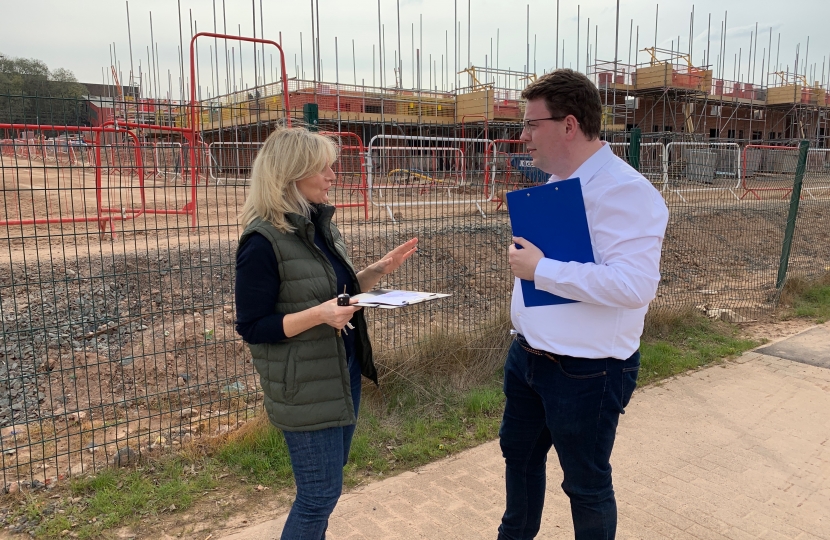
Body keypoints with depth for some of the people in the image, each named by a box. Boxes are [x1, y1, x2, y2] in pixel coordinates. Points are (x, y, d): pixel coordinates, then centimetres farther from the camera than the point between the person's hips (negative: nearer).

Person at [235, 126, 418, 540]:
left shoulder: (320, 225, 4)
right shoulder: (263, 242, -19)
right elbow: (251, 328, -18)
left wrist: (381, 269, -1)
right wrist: (318, 315, -30)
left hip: (343, 373, 8)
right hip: (304, 387, -8)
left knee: (327, 482, 22)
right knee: (320, 492, 4)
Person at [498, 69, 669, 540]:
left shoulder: (626, 192, -22)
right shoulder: (555, 184, 6)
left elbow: (635, 285, -32)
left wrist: (540, 269, -28)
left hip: (587, 374, -9)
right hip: (528, 356, 9)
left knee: (587, 484, 13)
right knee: (520, 454, 26)